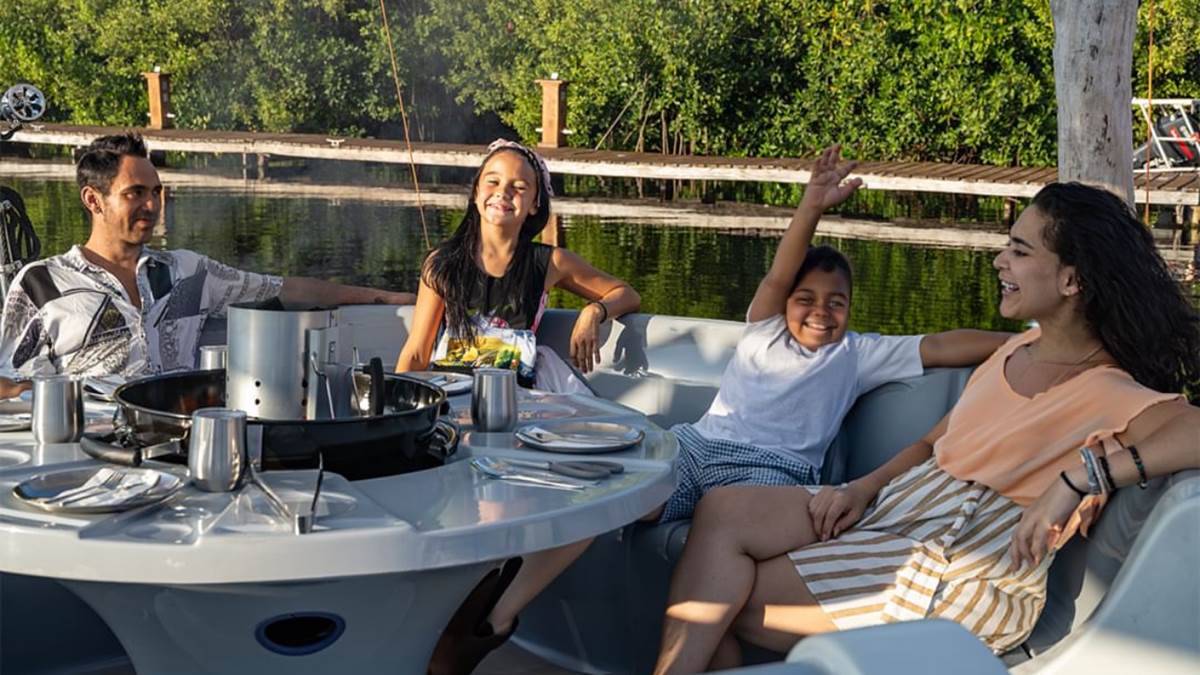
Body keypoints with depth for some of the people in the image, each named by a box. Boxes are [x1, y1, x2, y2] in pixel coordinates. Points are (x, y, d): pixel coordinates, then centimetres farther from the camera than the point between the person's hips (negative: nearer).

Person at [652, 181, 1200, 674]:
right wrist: (863, 488, 2)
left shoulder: (1109, 395, -13)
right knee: (723, 511, -11)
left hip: (967, 573, -8)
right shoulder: (1019, 349, 13)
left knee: (725, 600, -12)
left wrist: (1085, 473, -34)